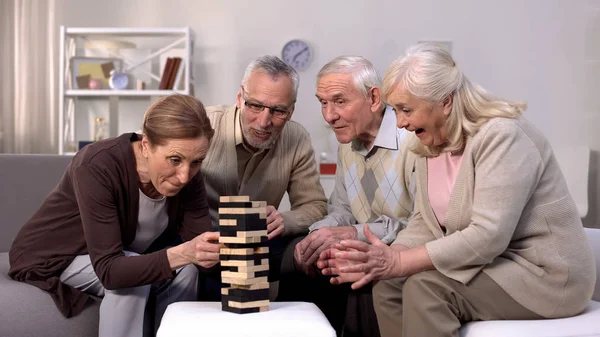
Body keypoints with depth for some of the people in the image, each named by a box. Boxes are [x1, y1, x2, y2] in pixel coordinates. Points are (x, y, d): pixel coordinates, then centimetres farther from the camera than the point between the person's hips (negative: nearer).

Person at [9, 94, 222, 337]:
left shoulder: (187, 176, -19)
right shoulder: (98, 167, -35)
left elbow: (197, 251, -23)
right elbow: (109, 271, -39)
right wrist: (182, 254, -53)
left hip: (122, 257, 5)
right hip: (51, 257, -5)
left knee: (184, 269, -18)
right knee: (133, 276, -29)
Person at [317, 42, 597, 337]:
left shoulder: (501, 136, -21)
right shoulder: (431, 145, 5)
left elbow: (488, 236, -29)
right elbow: (425, 225, 3)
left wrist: (398, 263, -28)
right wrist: (376, 262, -16)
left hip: (544, 273, -7)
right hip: (490, 264, 8)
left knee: (424, 287, -25)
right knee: (388, 285, -9)